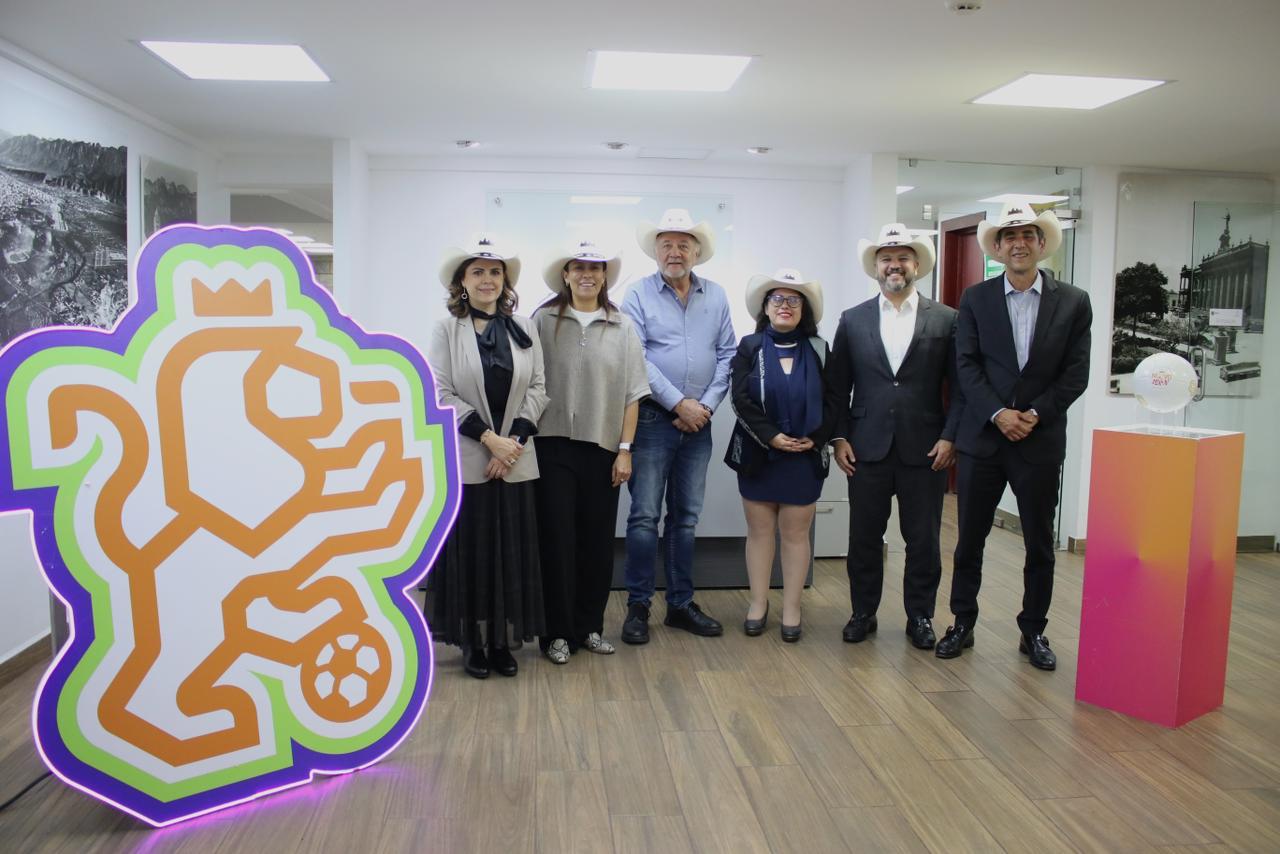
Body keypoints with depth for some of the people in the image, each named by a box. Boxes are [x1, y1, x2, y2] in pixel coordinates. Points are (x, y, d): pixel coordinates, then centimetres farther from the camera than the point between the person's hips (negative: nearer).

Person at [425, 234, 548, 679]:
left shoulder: (524, 328, 6)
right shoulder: (447, 328, -1)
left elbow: (537, 388, 3)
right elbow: (441, 393, -7)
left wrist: (514, 439, -9)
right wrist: (489, 437, -13)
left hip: (515, 459, 2)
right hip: (464, 459, -2)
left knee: (511, 551, 6)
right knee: (467, 550, 5)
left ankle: (502, 640, 19)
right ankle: (470, 640, 19)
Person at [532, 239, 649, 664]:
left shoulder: (622, 327, 5)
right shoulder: (544, 320, 0)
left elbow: (632, 393, 4)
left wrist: (625, 449, -1)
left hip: (602, 449, 2)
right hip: (554, 446, -2)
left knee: (598, 541, 8)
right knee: (557, 538, 2)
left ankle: (590, 627, 23)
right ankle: (558, 631, 15)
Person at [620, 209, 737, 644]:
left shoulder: (716, 296, 9)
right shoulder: (639, 294, -2)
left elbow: (727, 355, 7)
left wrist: (706, 404, -6)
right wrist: (678, 403, -13)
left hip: (698, 422, 4)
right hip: (653, 419, -4)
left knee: (685, 516, 11)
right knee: (645, 515, -2)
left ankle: (681, 604, 21)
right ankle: (638, 606, 10)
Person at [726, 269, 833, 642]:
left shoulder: (818, 350, 6)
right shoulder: (750, 347, 2)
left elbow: (833, 401, 2)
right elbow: (741, 399, -7)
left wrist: (814, 439, -12)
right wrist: (771, 437, -17)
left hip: (805, 456, 0)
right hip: (757, 454, 0)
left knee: (796, 533, 6)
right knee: (759, 531, 7)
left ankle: (791, 608, 15)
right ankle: (758, 603, 19)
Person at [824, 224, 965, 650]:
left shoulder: (946, 319, 3)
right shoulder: (852, 320, 6)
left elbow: (960, 387, 2)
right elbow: (837, 386, 7)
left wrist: (949, 437, -7)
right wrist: (839, 437, 0)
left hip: (925, 450, -1)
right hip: (868, 449, 1)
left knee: (923, 541, 8)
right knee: (864, 538, 9)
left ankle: (920, 616, 24)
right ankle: (863, 613, 24)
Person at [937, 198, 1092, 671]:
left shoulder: (1073, 302, 3)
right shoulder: (975, 299, 3)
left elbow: (1076, 373, -1)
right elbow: (966, 365, -3)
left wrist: (1035, 414, -12)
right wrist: (998, 413, -15)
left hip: (1041, 440, 0)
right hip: (982, 438, 0)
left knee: (1040, 545, 9)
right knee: (969, 540, 8)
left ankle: (1033, 632, 24)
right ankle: (963, 624, 22)